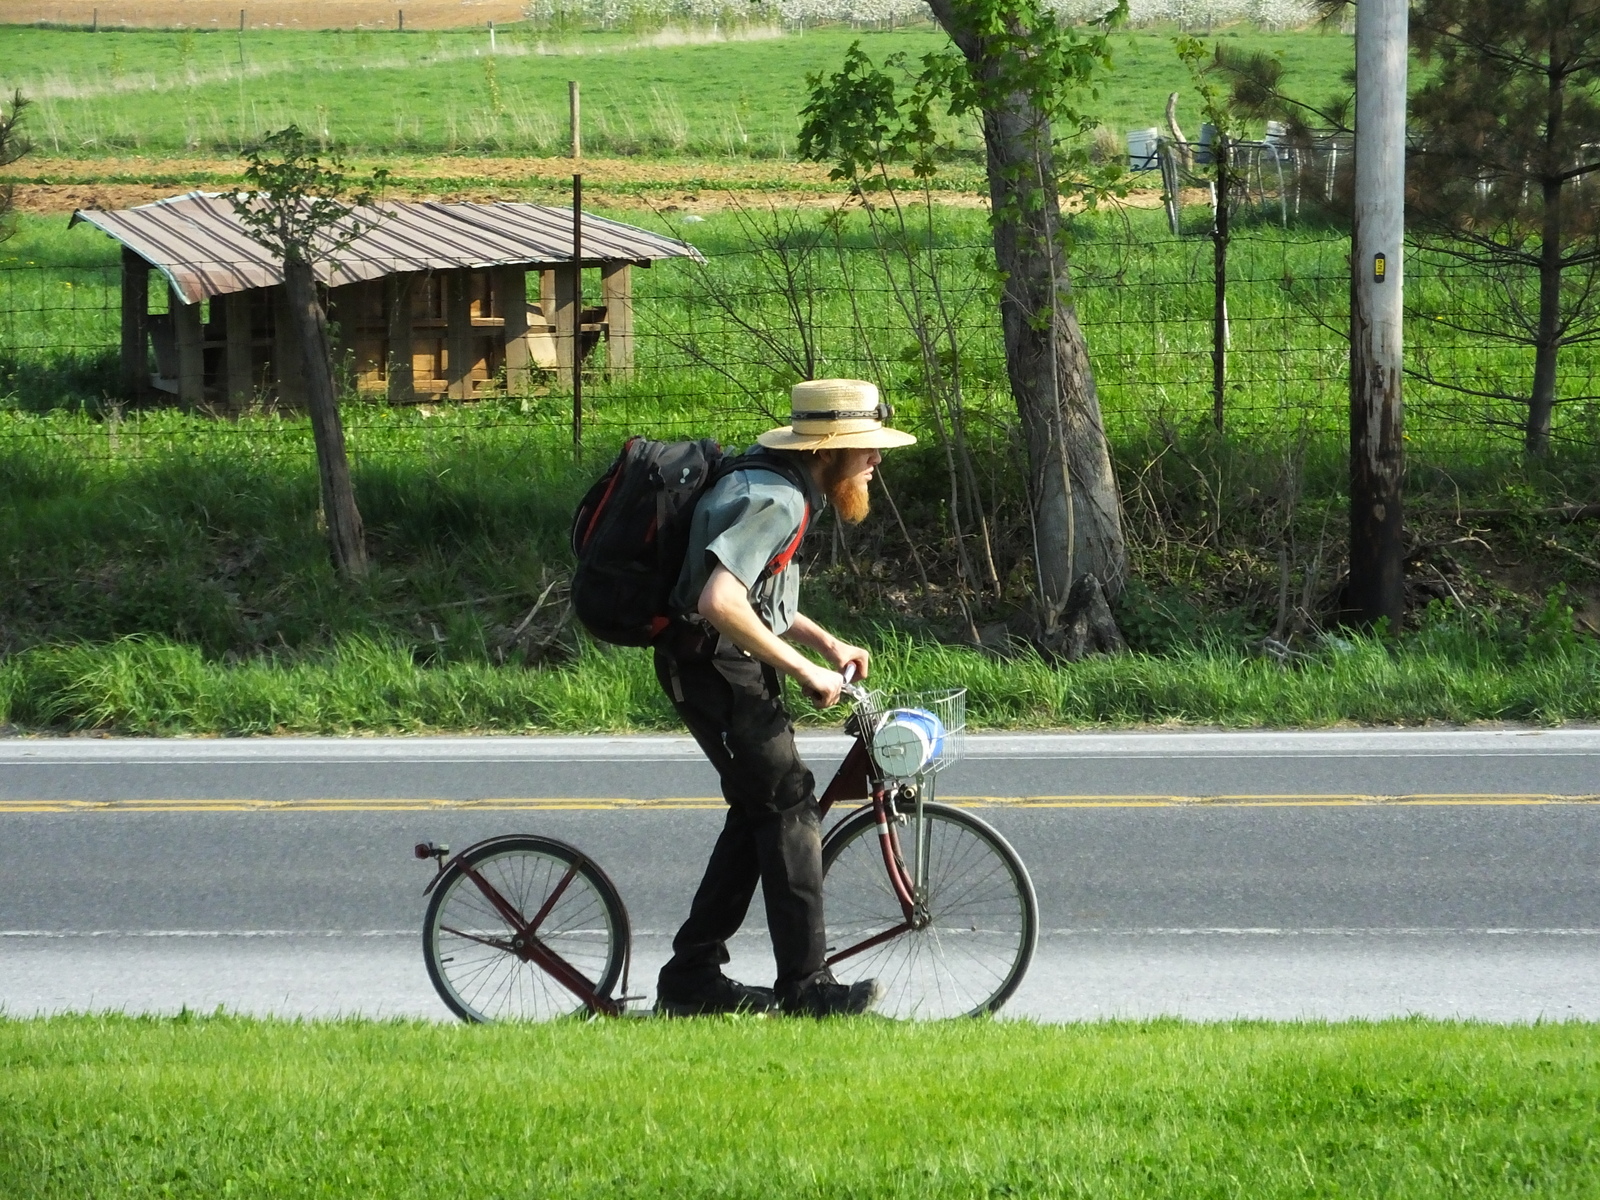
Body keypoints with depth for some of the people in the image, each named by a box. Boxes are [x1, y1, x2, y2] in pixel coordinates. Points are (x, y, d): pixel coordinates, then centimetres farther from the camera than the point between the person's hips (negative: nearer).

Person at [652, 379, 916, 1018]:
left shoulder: (785, 491, 14)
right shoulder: (774, 502, -21)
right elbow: (721, 603, -32)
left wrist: (827, 642, 15)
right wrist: (805, 670, -26)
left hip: (727, 667, 11)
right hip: (715, 667, -11)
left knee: (758, 813, 13)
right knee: (788, 806, -9)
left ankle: (693, 977, 16)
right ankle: (806, 987, -8)